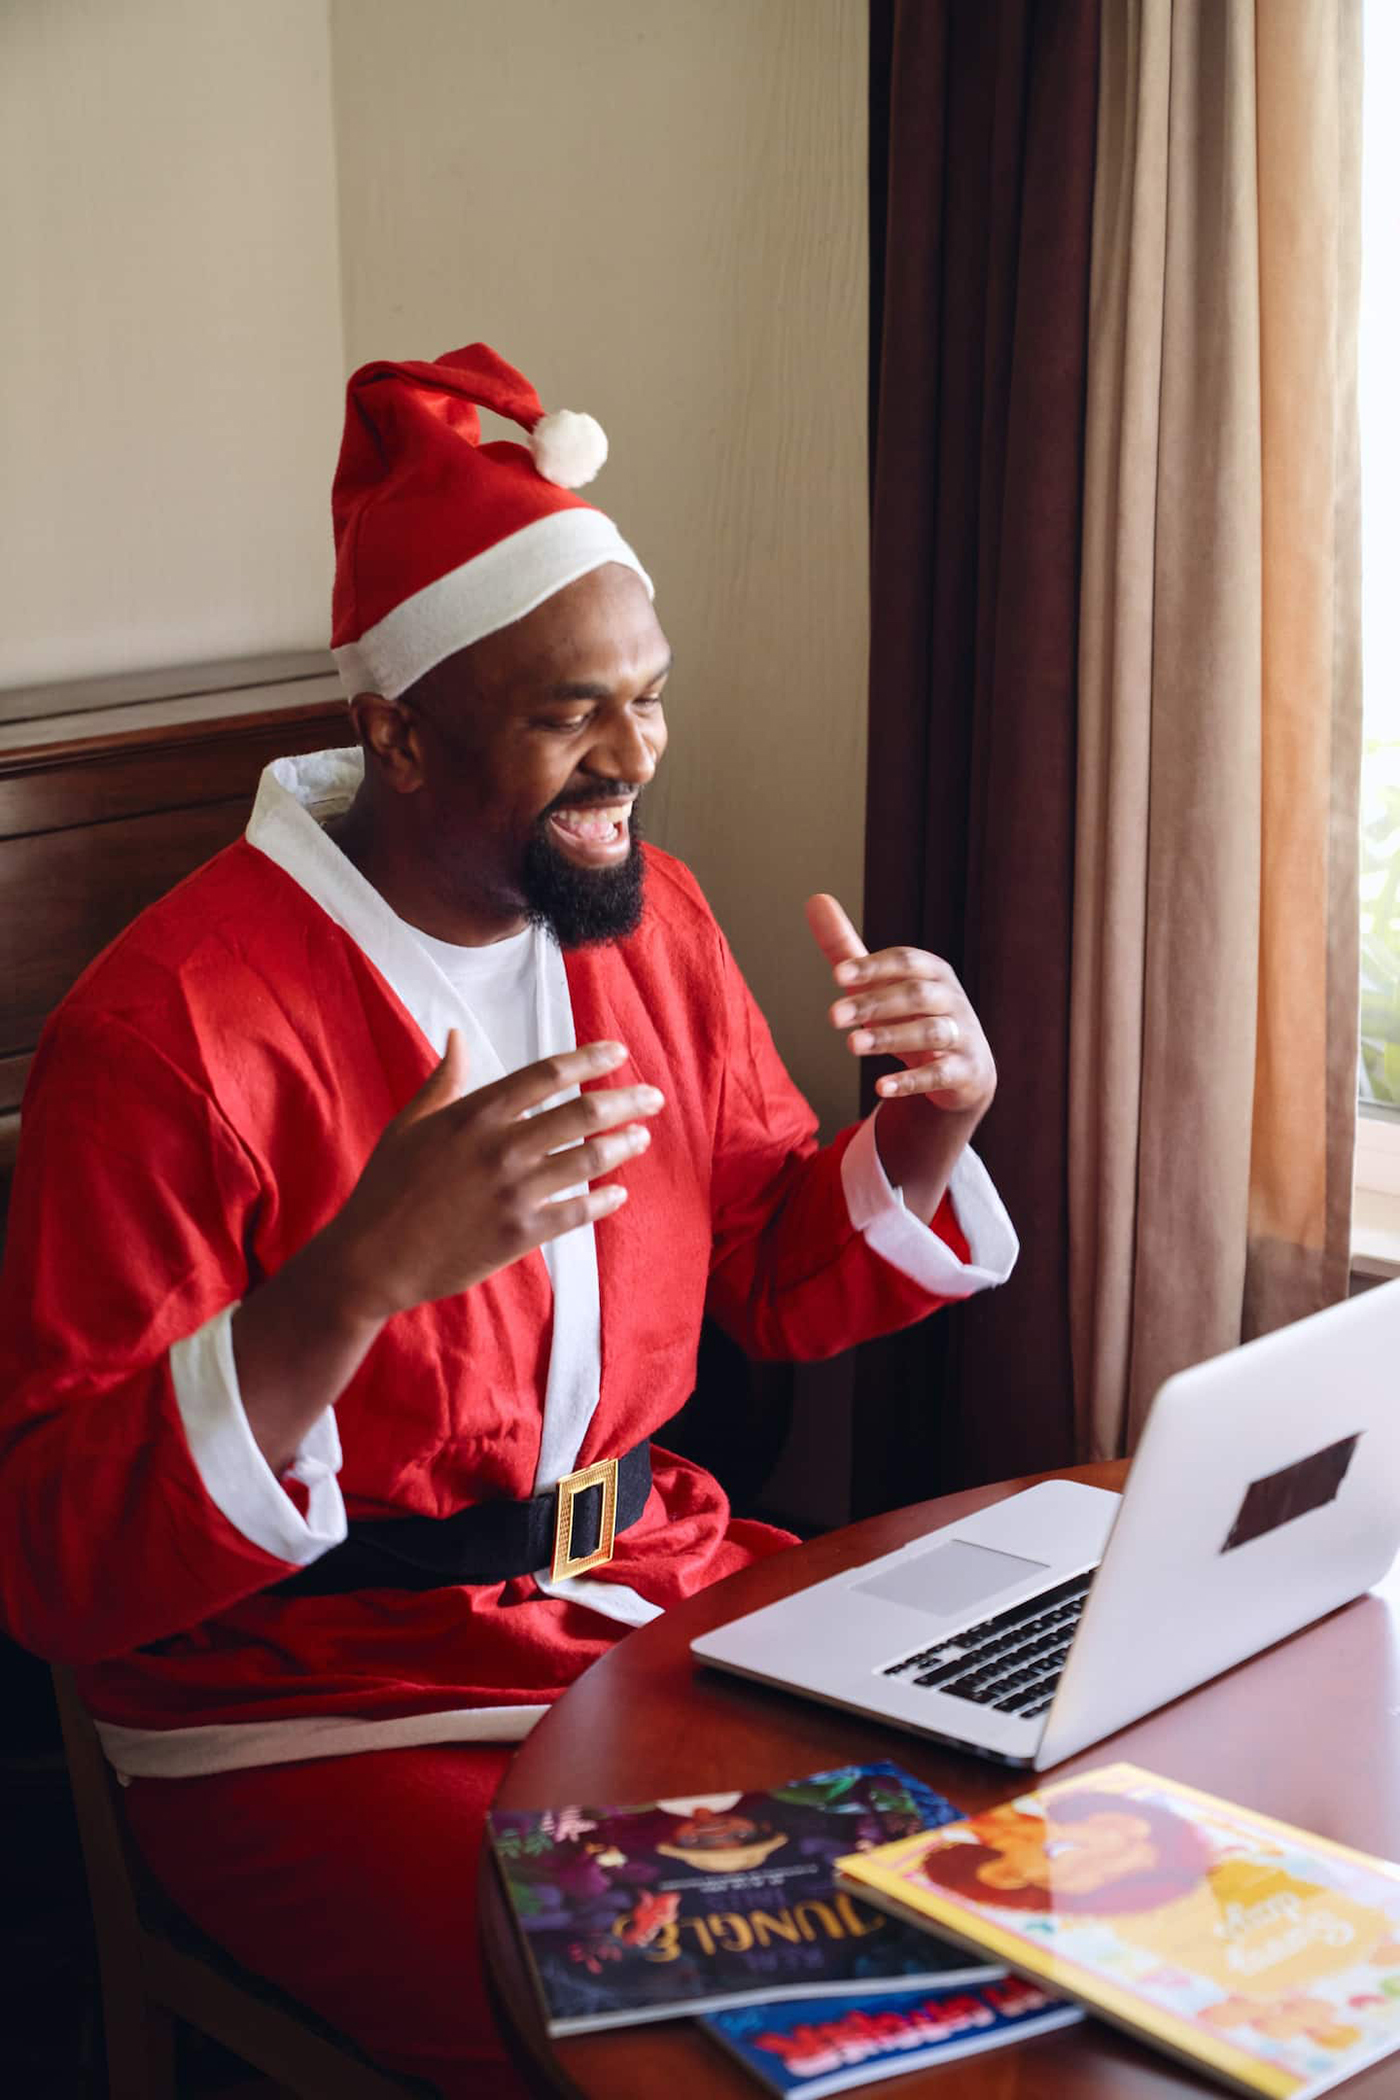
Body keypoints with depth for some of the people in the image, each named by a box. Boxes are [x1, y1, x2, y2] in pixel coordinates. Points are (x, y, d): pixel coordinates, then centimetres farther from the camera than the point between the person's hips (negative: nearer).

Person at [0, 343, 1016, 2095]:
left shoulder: (647, 917, 4)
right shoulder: (173, 1024, -19)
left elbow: (775, 1281, 16)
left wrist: (927, 1129, -5)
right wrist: (357, 1282, -36)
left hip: (659, 1577, 7)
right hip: (320, 1712, -6)